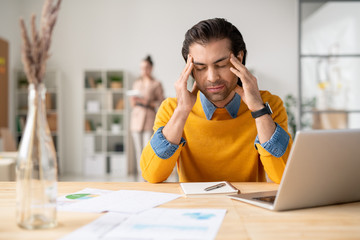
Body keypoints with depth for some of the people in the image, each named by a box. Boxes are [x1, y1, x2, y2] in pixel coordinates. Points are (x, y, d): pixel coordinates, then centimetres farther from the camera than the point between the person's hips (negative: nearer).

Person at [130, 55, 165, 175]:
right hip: (136, 118, 4)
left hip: (149, 118, -4)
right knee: (138, 149, 3)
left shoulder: (156, 84, 2)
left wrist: (146, 102, -14)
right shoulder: (136, 83, 15)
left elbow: (161, 102, -2)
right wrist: (133, 101, -5)